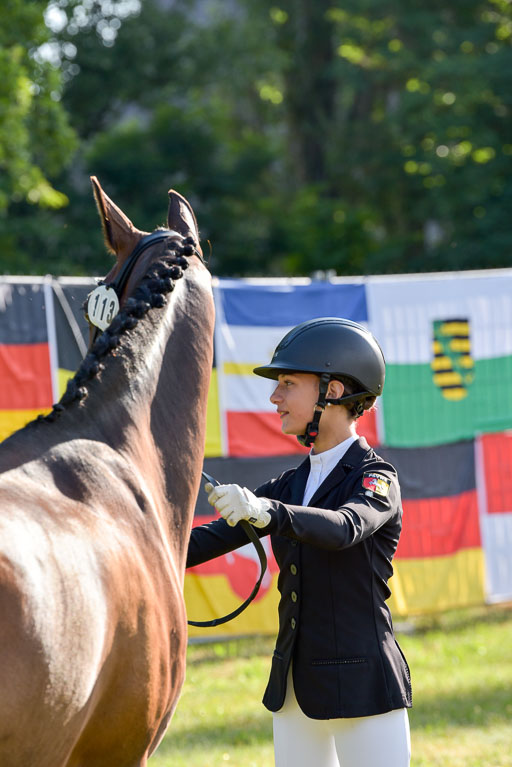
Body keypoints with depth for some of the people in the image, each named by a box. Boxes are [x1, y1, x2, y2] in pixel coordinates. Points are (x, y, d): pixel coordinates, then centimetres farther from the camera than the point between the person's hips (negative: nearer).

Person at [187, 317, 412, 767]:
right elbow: (218, 536, 4)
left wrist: (266, 511, -47)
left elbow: (344, 528, -30)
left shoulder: (377, 478, -9)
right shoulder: (291, 485, 12)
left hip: (362, 684, -7)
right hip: (296, 686, 7)